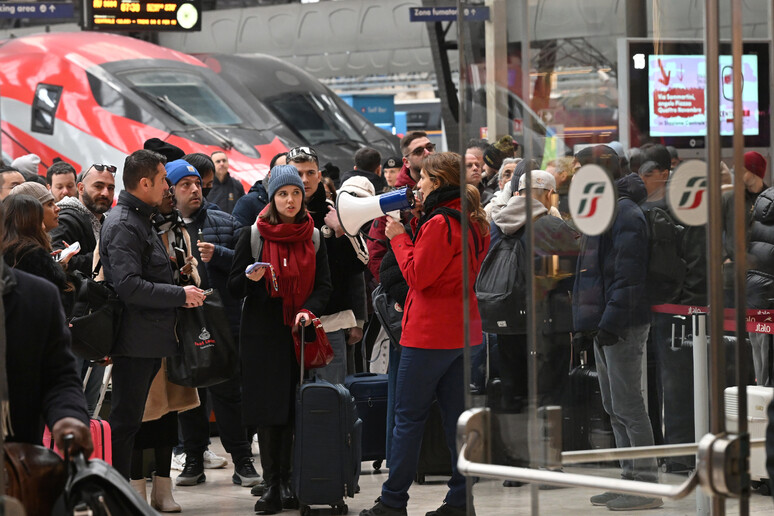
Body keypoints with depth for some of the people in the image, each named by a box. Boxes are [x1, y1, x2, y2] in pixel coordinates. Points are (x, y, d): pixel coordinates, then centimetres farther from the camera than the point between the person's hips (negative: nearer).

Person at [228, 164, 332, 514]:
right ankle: (272, 485, -1)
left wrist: (308, 310, -10)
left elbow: (324, 285, 9)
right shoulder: (253, 235, 3)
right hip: (262, 334, -1)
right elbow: (234, 286, 4)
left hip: (299, 331, 1)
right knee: (268, 410, -4)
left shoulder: (313, 237, 9)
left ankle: (288, 482, 0)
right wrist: (251, 278, -19)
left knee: (296, 409, -5)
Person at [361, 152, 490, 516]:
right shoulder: (473, 223, 10)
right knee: (456, 415, 8)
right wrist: (414, 228, 9)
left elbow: (417, 275, -18)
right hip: (462, 331, 9)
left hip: (430, 332, -9)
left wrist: (399, 237, -7)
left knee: (408, 417, -1)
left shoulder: (439, 224, -17)